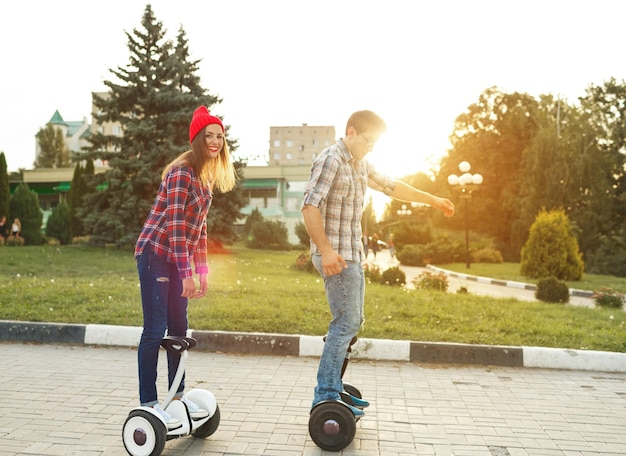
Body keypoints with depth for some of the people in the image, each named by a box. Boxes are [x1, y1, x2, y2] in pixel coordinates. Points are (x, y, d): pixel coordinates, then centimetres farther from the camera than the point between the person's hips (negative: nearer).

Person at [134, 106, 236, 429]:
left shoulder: (205, 177, 11)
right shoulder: (182, 171, -16)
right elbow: (175, 223, -21)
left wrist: (202, 270, 12)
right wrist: (186, 274, -23)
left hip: (177, 257, 9)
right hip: (156, 254, -9)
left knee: (178, 328, 13)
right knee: (155, 330, -5)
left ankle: (177, 396, 25)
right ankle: (148, 404, 6)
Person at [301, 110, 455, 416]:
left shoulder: (361, 164, 17)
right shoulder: (330, 160, -12)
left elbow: (391, 186, 29)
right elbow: (310, 205, -23)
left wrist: (433, 200, 32)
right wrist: (325, 250, -31)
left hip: (353, 254, 10)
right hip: (335, 256, -10)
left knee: (353, 322, 13)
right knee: (346, 323, -10)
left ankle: (333, 388, 24)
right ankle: (325, 398, -2)